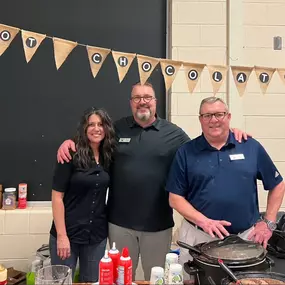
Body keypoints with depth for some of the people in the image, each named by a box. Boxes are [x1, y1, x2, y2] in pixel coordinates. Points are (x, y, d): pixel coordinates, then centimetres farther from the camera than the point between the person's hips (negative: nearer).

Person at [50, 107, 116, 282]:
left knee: (92, 281, 17)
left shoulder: (108, 157, 2)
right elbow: (57, 197, -13)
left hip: (97, 235, 4)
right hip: (68, 233, -4)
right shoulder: (71, 156, -12)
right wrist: (61, 235, -15)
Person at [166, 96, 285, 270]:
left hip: (245, 237, 1)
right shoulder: (186, 152, -2)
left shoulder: (251, 147, 1)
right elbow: (175, 198, -2)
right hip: (198, 236, 0)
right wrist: (203, 221, -14)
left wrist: (269, 222, 3)